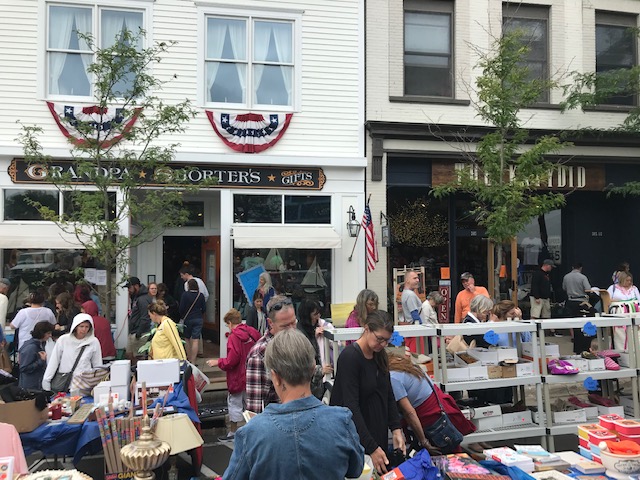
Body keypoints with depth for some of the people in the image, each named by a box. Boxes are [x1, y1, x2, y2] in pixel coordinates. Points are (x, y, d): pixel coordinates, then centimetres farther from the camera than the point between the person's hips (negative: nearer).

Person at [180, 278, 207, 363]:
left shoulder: (185, 295, -10)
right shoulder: (201, 295, -2)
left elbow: (181, 308, -10)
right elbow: (204, 308, 2)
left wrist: (182, 317, 6)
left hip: (187, 319, -1)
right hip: (198, 319, 2)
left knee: (187, 339, 16)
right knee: (195, 340, -1)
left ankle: (189, 358, 25)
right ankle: (193, 361, -4)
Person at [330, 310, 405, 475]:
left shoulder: (380, 355, 3)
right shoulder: (349, 357, -20)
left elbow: (389, 395, 8)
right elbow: (351, 406, -24)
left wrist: (396, 429, -5)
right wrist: (372, 448, -26)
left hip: (379, 433, 7)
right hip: (355, 436, -7)